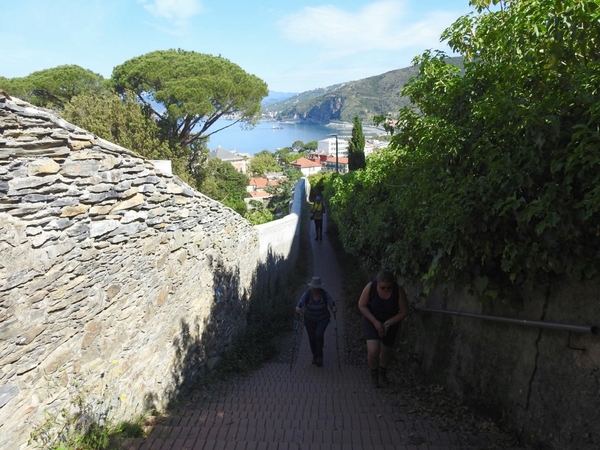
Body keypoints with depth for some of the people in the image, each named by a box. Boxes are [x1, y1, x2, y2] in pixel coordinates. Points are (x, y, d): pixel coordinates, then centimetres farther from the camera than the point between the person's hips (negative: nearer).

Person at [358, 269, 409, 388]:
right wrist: (375, 322, -22)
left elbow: (404, 312, -15)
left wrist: (387, 324, -21)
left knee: (386, 351, 18)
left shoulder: (398, 290, -26)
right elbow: (361, 306, -14)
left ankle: (382, 374, 48)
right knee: (373, 351, -17)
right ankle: (374, 374, 15)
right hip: (372, 321, -1)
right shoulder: (370, 287, -27)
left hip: (391, 323, 2)